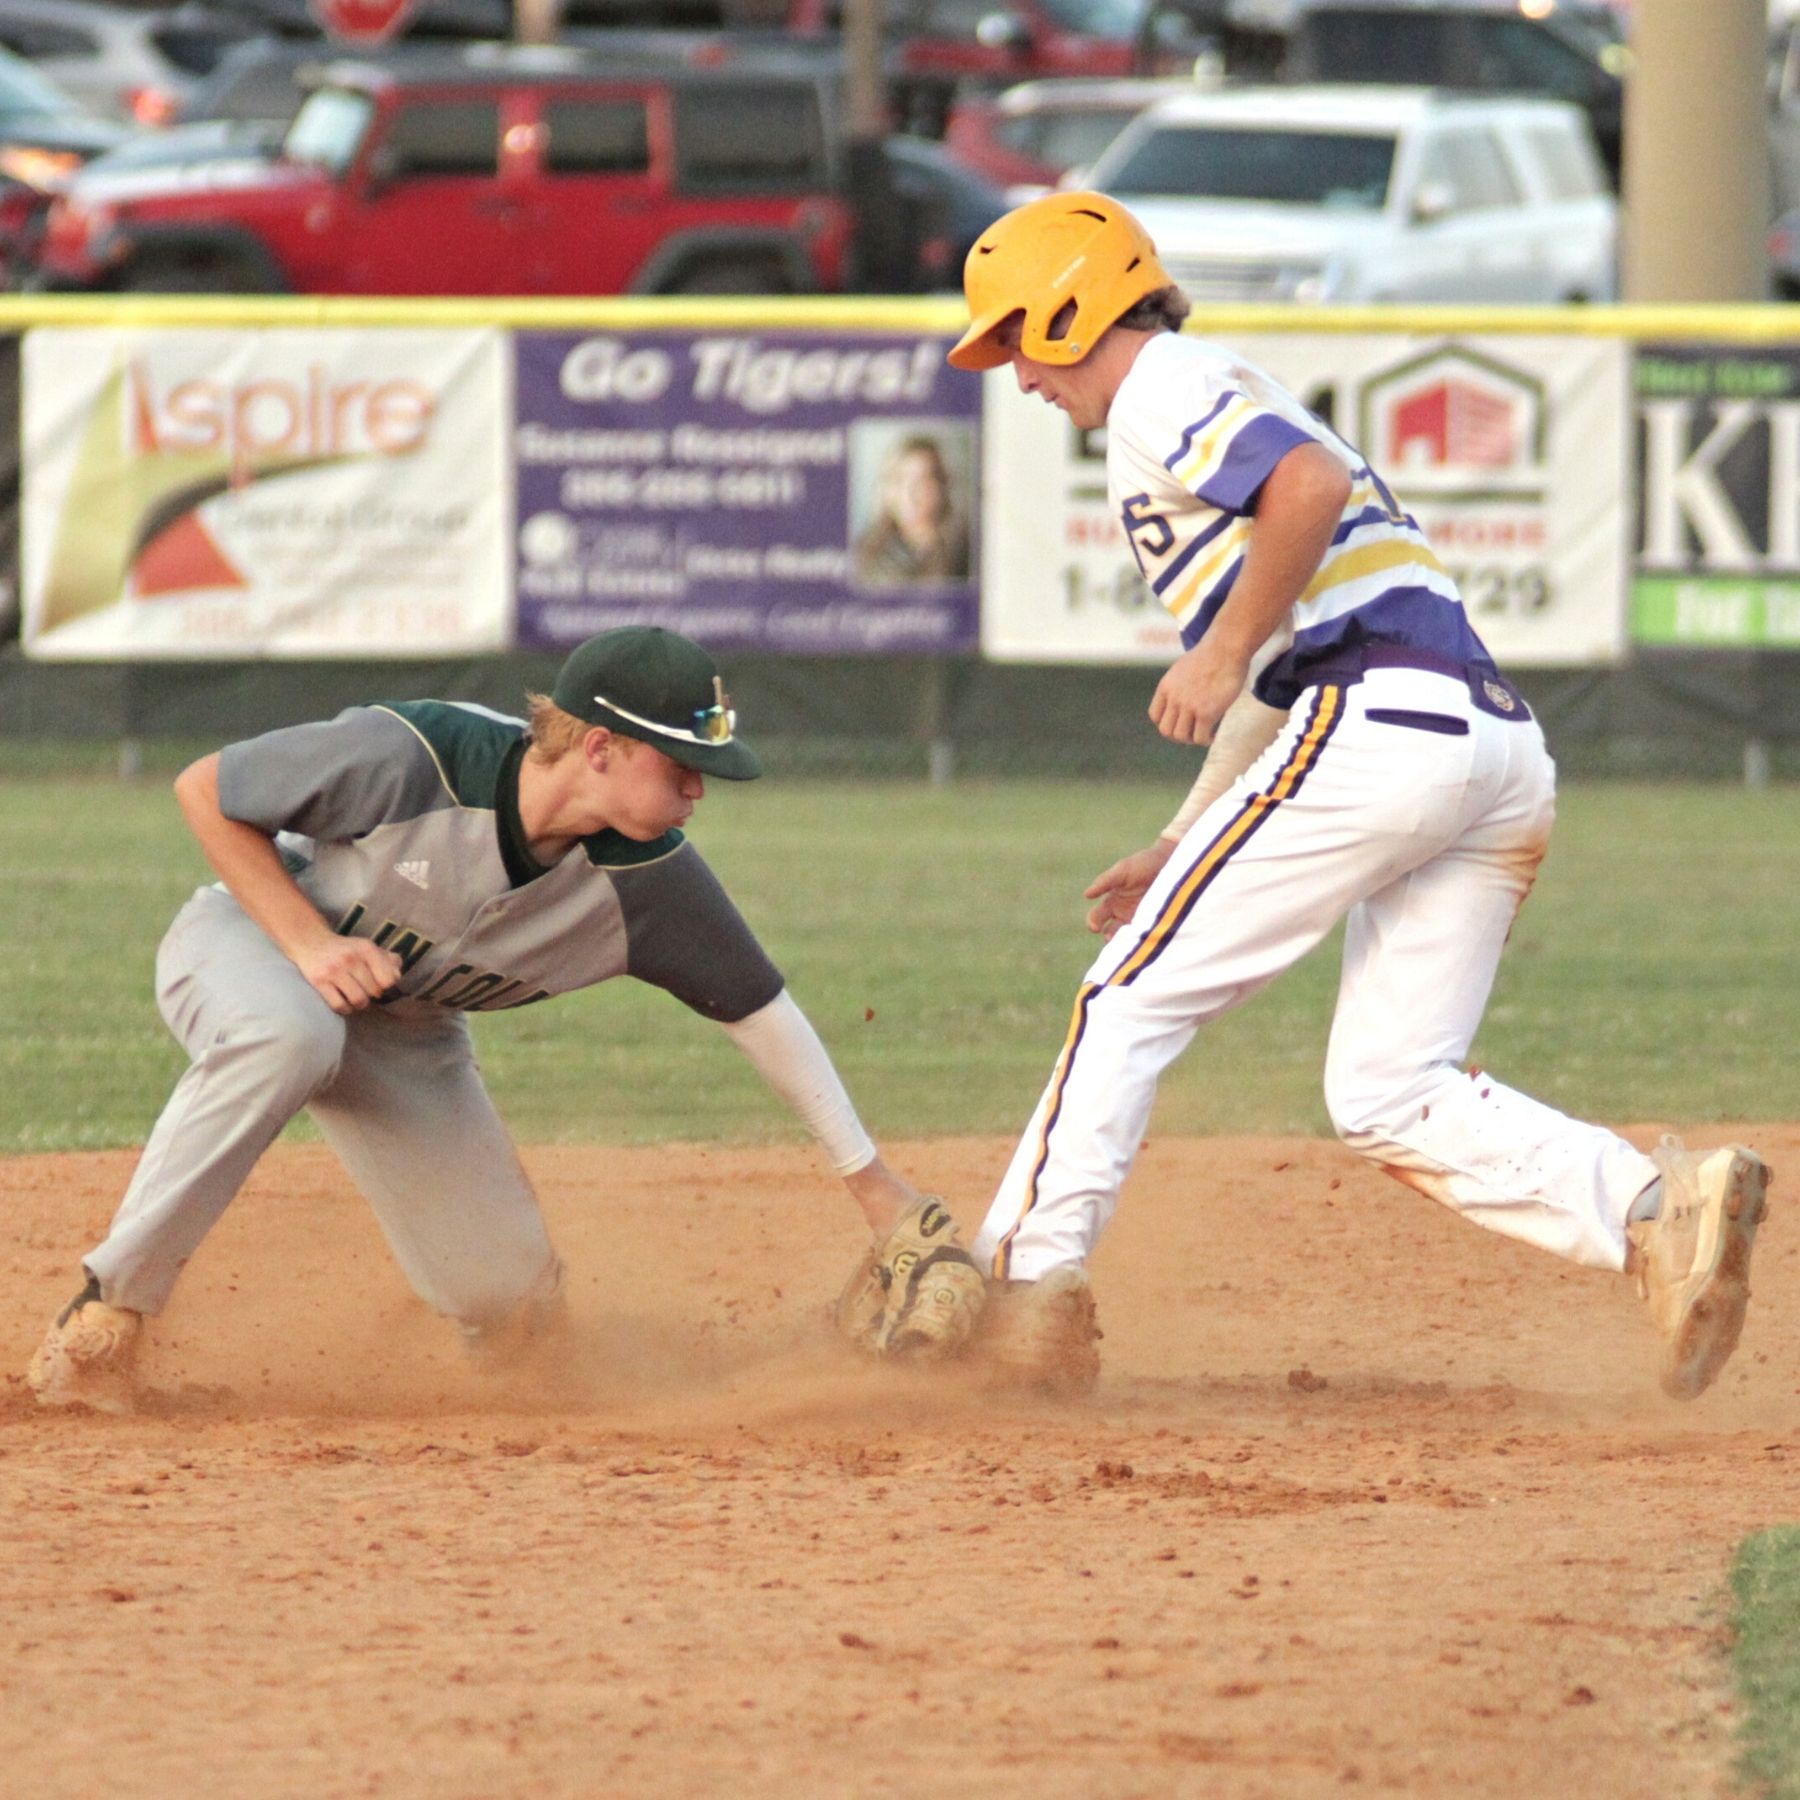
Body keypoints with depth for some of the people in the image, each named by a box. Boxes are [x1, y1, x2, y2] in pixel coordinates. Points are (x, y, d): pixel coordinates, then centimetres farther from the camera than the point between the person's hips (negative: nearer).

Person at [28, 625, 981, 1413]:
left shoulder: (649, 877, -21)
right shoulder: (408, 761, -34)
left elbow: (759, 1008, -8)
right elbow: (205, 790, -21)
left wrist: (873, 1183, -7)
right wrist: (310, 943, -29)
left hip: (404, 1032, 4)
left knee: (514, 1312, -7)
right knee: (288, 1036, -42)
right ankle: (104, 1317, -32)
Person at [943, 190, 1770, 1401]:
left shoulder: (1162, 387, 3)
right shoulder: (1219, 412, 33)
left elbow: (1315, 482, -18)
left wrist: (1223, 655, -13)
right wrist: (1183, 847, 33)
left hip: (1378, 728, -9)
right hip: (1505, 752, 9)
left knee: (1133, 1000, 2)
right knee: (1388, 1096, 6)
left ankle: (1026, 1280, 0)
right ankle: (1659, 1208, -13)